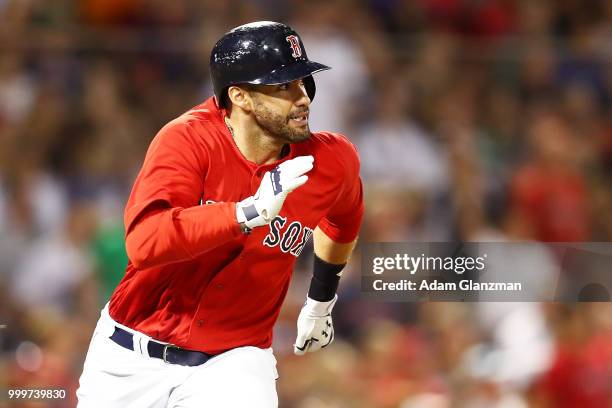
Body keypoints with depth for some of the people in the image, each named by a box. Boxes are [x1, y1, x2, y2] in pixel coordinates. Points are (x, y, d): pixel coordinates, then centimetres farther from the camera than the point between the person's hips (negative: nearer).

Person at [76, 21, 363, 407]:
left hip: (232, 360, 1)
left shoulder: (331, 162, -7)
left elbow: (342, 218, 19)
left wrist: (322, 299, 28)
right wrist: (252, 212, -39)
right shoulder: (187, 141, -18)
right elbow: (144, 244, -34)